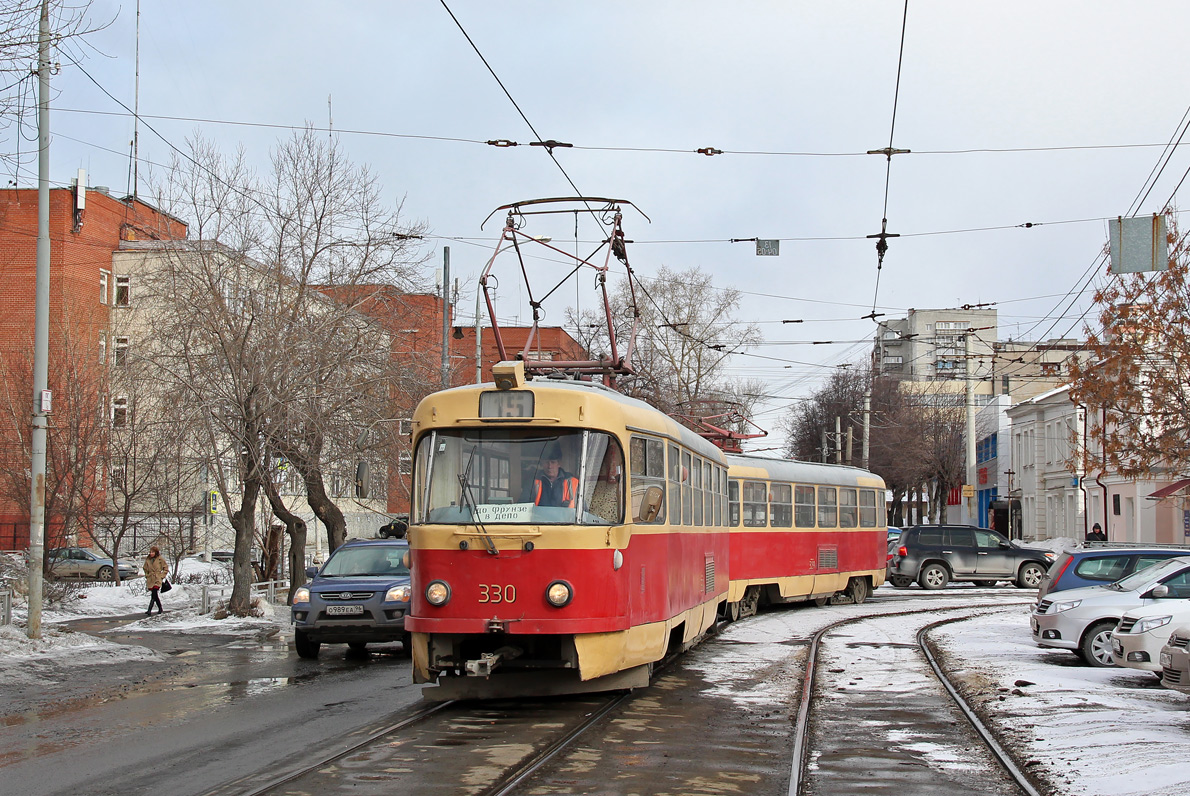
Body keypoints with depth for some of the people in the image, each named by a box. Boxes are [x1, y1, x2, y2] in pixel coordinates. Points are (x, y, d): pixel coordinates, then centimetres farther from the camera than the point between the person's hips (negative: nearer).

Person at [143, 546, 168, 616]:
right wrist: (147, 575, 14)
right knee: (155, 595, 9)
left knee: (153, 595, -16)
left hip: (157, 579, -5)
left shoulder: (160, 559, -3)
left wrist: (161, 576, -2)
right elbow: (145, 568, 24)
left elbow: (166, 568, 5)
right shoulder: (148, 560, 7)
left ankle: (149, 610, -21)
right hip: (150, 580, 5)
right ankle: (160, 609, 23)